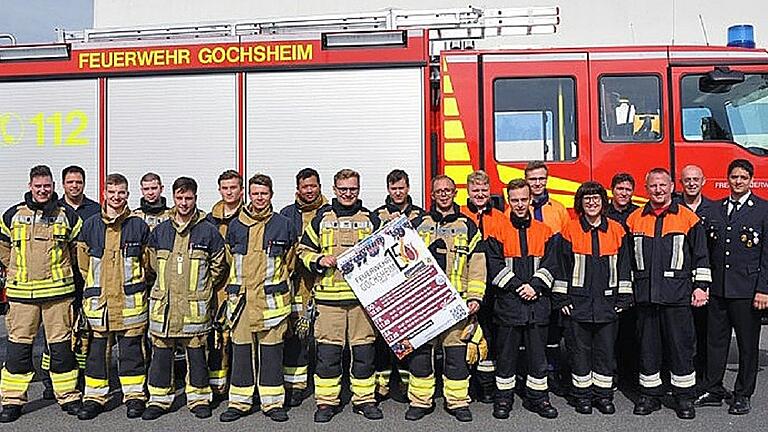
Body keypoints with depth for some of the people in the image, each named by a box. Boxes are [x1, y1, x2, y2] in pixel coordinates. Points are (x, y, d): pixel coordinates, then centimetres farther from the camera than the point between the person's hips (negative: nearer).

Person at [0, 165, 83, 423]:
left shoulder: (67, 216, 3)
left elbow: (79, 247, 12)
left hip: (58, 290, -1)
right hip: (21, 292, 1)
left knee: (61, 343, 4)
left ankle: (68, 395, 14)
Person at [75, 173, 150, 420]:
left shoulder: (138, 226, 1)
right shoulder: (90, 226, 5)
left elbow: (147, 261, 9)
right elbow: (83, 261, 14)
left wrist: (134, 284, 7)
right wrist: (98, 282, 11)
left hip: (130, 300, -2)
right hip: (98, 298, 2)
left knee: (131, 349, 4)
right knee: (97, 349, 9)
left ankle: (135, 396, 15)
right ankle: (95, 397, 22)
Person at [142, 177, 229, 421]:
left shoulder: (208, 231, -2)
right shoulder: (159, 231, 7)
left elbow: (218, 265, 6)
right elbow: (153, 263, 19)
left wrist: (201, 287, 7)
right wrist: (169, 283, 14)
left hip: (195, 305, -2)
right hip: (164, 302, 3)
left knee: (196, 353, 6)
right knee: (161, 353, 8)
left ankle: (199, 399, 19)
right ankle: (159, 399, 21)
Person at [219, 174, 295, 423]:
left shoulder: (283, 225, 2)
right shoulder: (236, 226, 7)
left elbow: (289, 260, 14)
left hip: (272, 299, -1)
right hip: (242, 298, 2)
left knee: (271, 352, 5)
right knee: (241, 351, 7)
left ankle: (272, 402, 15)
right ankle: (239, 402, 18)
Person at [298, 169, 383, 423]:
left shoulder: (371, 219, 10)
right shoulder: (321, 218, 9)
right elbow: (304, 250, 13)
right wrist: (318, 261, -5)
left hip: (363, 294, 1)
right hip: (329, 295, 0)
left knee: (364, 349, 5)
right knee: (327, 350, 2)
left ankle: (364, 399, 18)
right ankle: (326, 401, 15)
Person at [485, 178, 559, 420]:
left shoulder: (545, 232, 9)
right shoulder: (498, 233, 2)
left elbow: (550, 265, 3)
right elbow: (495, 267, -5)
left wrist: (534, 286, -12)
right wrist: (518, 286, -13)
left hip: (538, 303, 2)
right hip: (507, 303, -2)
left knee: (537, 352, 9)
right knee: (506, 352, 6)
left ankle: (537, 397, 23)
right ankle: (503, 397, 19)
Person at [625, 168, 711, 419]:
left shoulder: (688, 218, 4)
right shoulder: (634, 219, 9)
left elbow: (701, 256, 5)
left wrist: (701, 286, -1)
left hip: (678, 294, -2)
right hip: (645, 295, 2)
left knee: (681, 345, 4)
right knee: (648, 345, 8)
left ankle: (684, 397, 17)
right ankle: (650, 394, 20)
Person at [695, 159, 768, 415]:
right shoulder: (715, 210, 10)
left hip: (747, 290, -4)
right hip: (717, 288, 4)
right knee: (715, 341, 10)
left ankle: (743, 396, 20)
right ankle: (713, 391, 21)